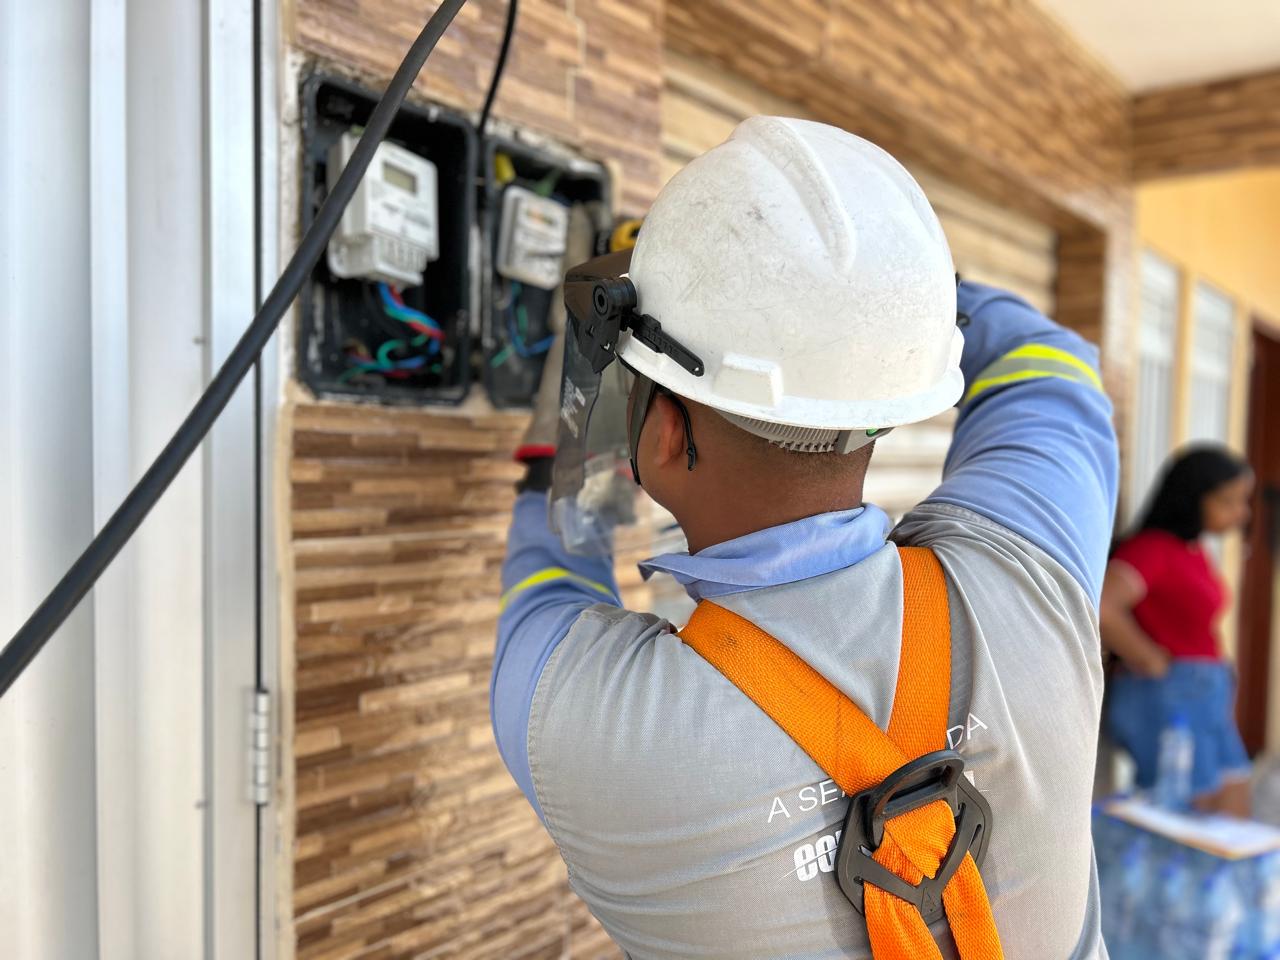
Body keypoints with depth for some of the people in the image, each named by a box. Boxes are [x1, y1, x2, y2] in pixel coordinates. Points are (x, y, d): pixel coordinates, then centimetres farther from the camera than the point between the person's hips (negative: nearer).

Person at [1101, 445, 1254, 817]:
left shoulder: (1194, 549, 11)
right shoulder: (1151, 546, -16)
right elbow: (1101, 607, -33)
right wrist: (1152, 662, -19)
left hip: (1207, 698, 9)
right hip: (1166, 700, -9)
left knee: (1234, 822, 13)